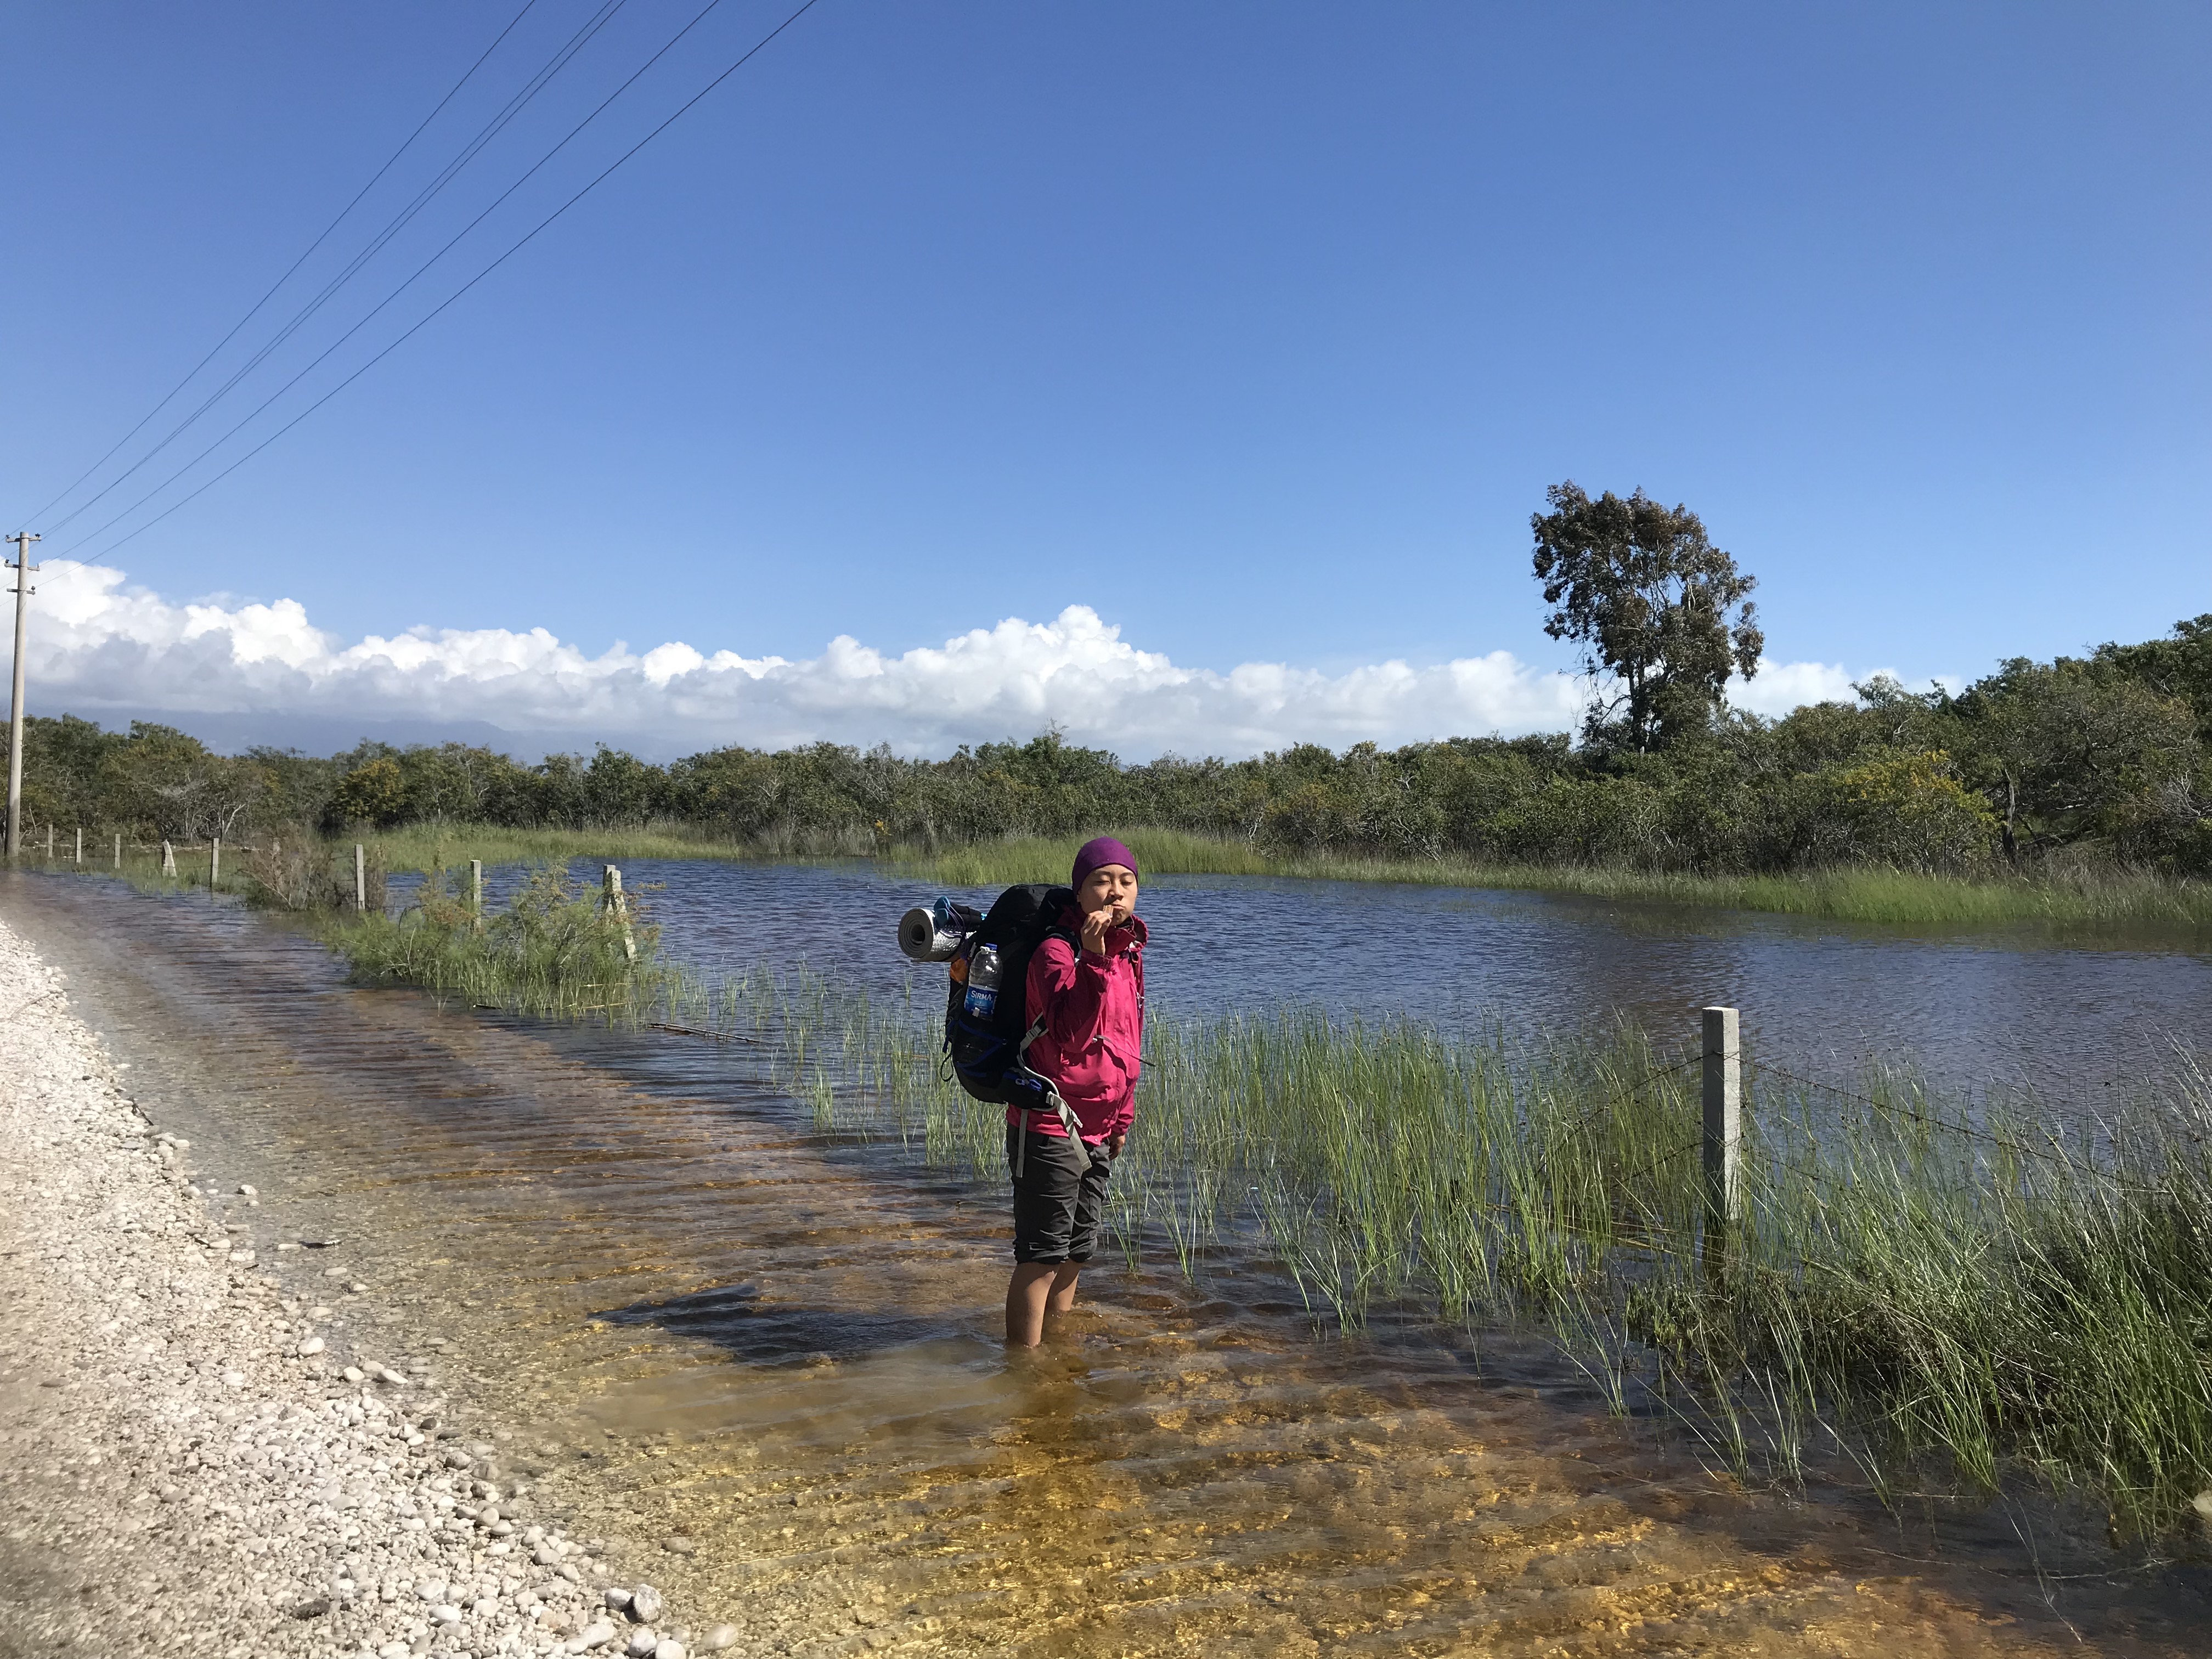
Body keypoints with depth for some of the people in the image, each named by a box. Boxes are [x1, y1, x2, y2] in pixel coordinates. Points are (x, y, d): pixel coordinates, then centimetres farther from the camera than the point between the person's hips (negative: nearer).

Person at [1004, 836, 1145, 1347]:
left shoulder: (1129, 954, 9)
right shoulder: (1057, 950, -16)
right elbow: (1070, 1035, -31)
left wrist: (1122, 1115, 22)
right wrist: (1094, 959, -37)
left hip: (1095, 1133, 8)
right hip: (1049, 1128, -8)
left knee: (1075, 1252, 19)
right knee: (1042, 1256, -4)